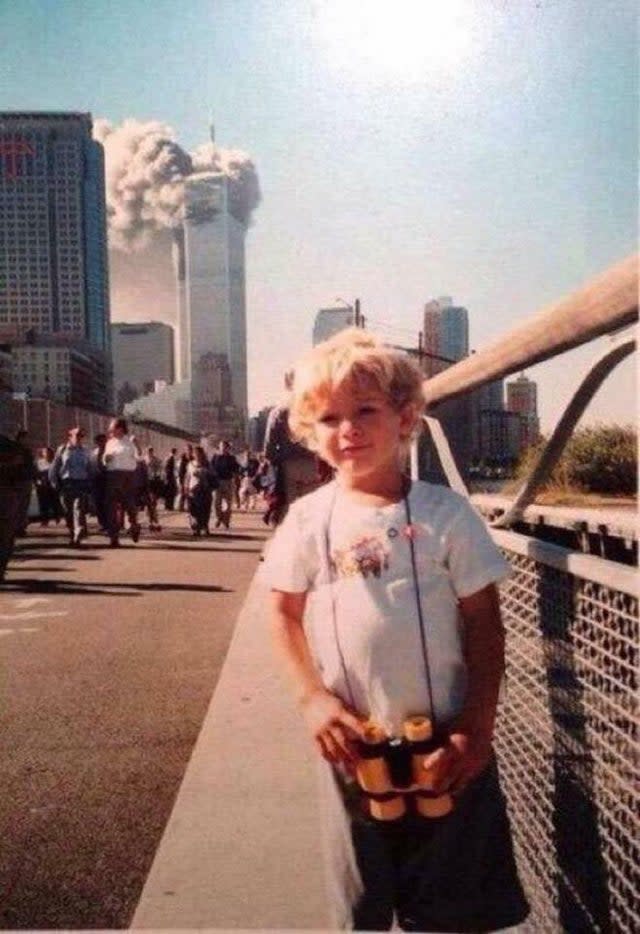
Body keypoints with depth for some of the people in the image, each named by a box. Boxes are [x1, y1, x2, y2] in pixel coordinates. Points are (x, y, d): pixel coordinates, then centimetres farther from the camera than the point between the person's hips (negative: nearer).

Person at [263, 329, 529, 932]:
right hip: (353, 740, 2)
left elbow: (484, 624, -5)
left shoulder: (444, 513, -8)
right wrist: (313, 698, -9)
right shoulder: (309, 519, -4)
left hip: (443, 741, -1)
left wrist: (478, 727, -10)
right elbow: (284, 614, 3)